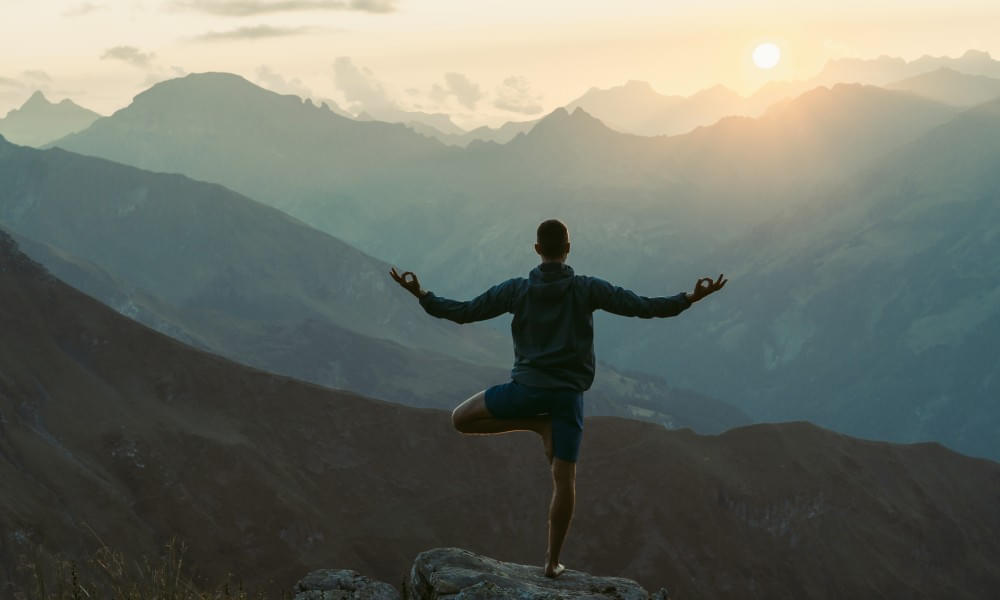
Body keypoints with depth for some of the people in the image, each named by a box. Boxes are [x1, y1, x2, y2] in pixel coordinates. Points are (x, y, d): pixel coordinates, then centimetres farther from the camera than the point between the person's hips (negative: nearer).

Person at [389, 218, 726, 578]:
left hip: (527, 387, -1)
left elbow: (463, 312, 3)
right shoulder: (587, 289, -2)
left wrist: (421, 295, 14)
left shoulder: (516, 289, 0)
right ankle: (553, 560, 7)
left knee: (461, 420, 17)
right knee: (564, 478, 7)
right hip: (569, 393, 1)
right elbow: (642, 307, -5)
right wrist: (692, 297, 4)